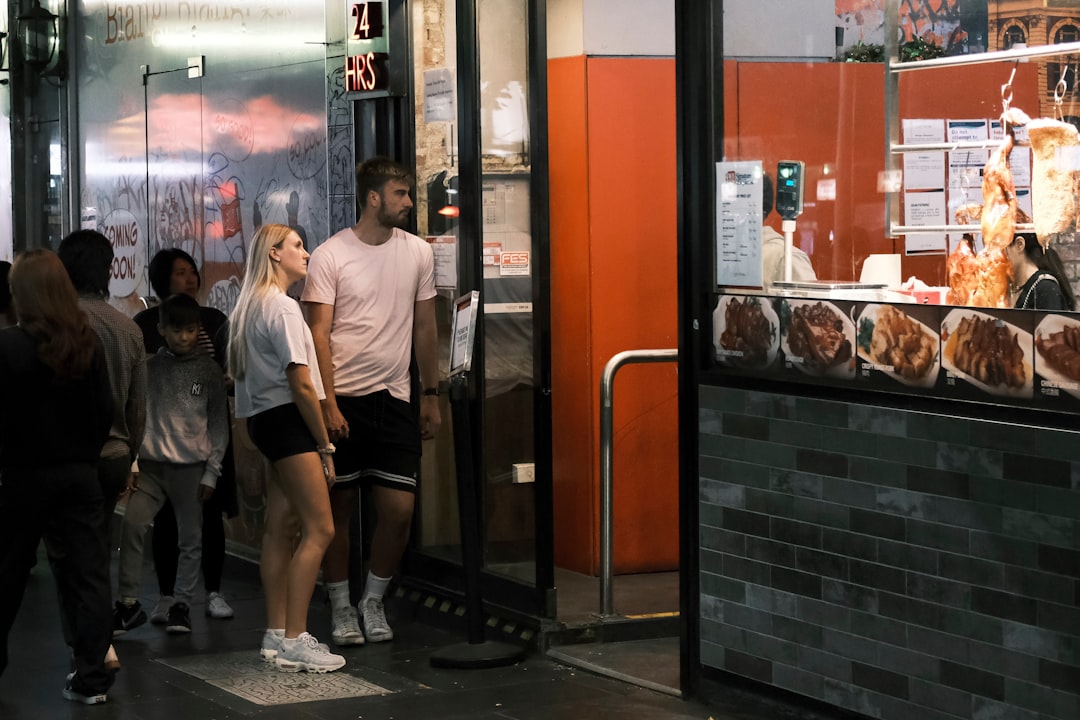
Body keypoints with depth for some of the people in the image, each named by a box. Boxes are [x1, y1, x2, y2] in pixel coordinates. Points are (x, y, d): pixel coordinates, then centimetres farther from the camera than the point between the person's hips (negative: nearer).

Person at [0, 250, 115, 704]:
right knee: (89, 573, 3)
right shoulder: (88, 343, -2)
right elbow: (105, 410, 2)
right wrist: (87, 455, 12)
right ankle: (91, 678, 0)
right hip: (80, 474, 3)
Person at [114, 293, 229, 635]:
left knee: (191, 538, 3)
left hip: (192, 466, -1)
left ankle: (182, 604, 14)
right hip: (152, 463, 1)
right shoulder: (151, 366, 5)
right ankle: (128, 602, -1)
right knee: (131, 526, -11)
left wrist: (212, 472, -1)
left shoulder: (209, 370, 3)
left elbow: (219, 423, 4)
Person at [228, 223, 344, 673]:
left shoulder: (251, 306, 17)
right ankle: (294, 642, -12)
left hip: (264, 419, 10)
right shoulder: (283, 307, -13)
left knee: (280, 527, 10)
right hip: (288, 419, -10)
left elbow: (242, 374, 17)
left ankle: (276, 636, 12)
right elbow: (302, 385, -16)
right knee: (319, 529, -10)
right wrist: (325, 446, -9)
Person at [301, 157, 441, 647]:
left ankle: (373, 602, 17)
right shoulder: (330, 256, -6)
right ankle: (341, 609, 18)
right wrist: (328, 404, -14)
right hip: (344, 400, -3)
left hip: (395, 400, 3)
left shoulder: (418, 253, 7)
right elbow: (318, 334, -8)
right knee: (339, 508, 5)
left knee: (399, 510, -3)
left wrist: (431, 395, 12)